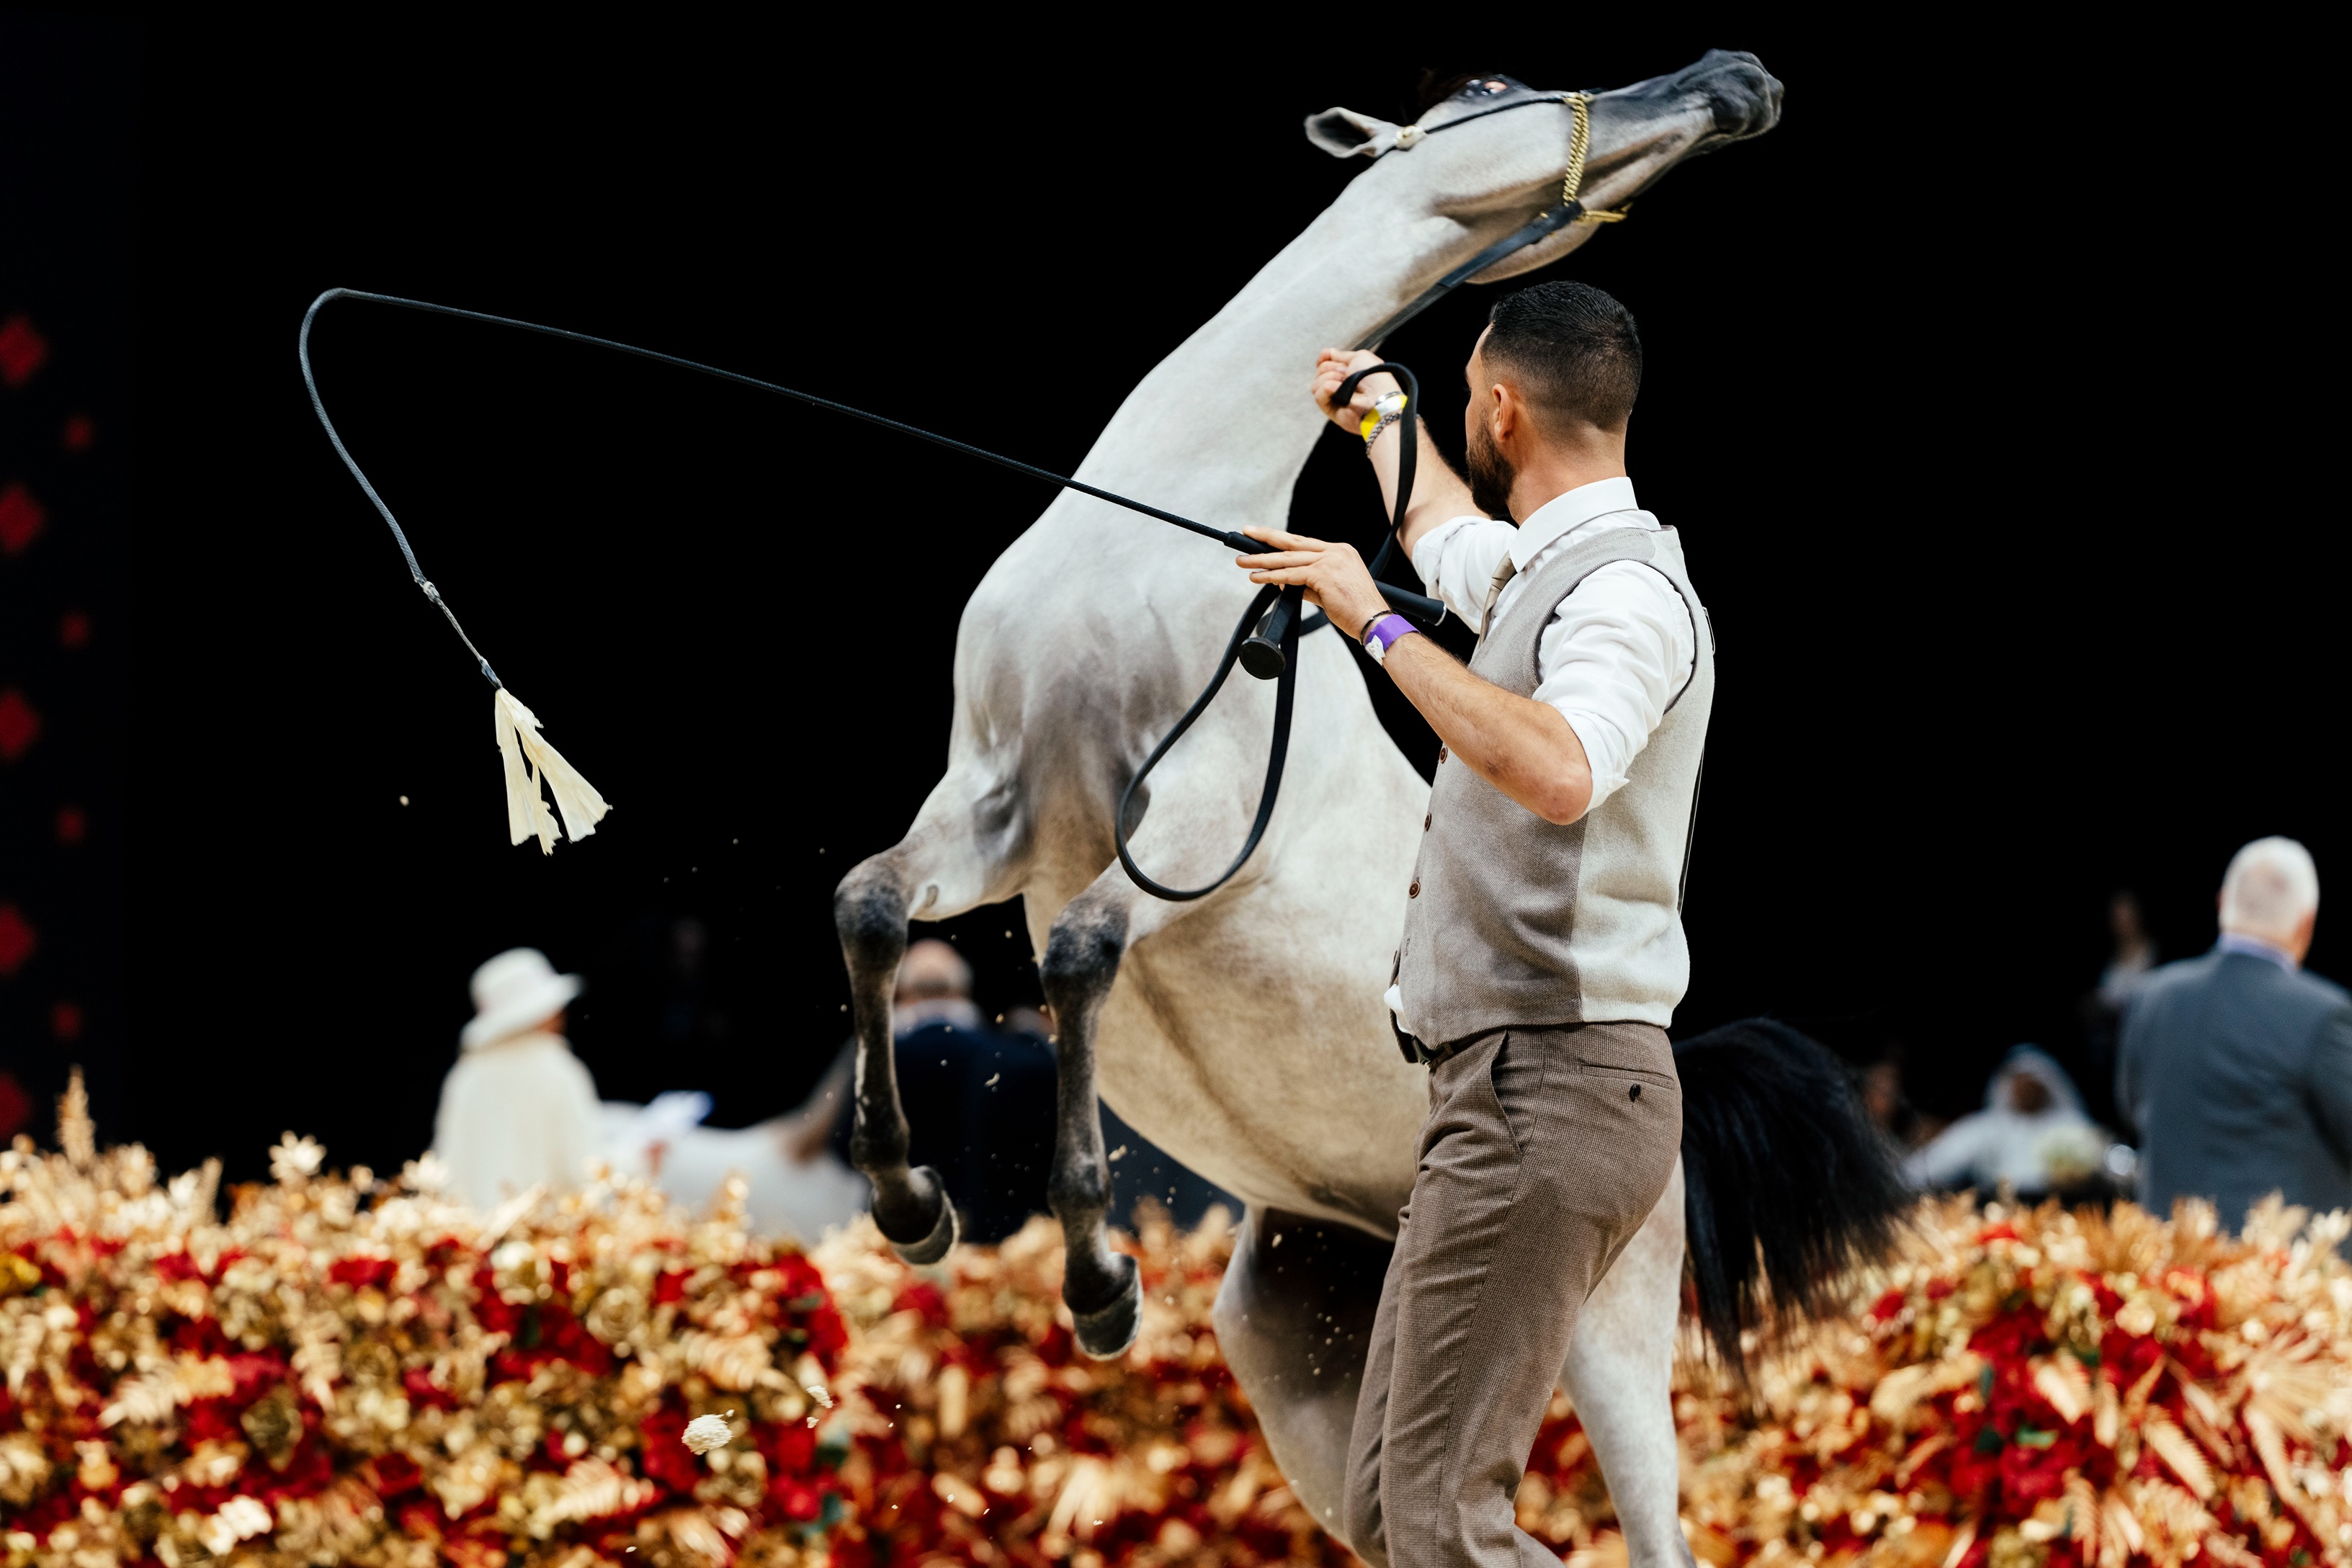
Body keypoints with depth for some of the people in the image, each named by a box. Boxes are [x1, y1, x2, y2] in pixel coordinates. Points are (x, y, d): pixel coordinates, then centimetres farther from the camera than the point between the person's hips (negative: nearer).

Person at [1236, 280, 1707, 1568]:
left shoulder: (1627, 592, -13)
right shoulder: (1542, 569, 18)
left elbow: (1558, 772, -35)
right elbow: (1446, 538, 44)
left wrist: (1377, 622, -26)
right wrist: (1382, 418, 62)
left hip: (1551, 1091, -10)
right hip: (1497, 1093, 10)